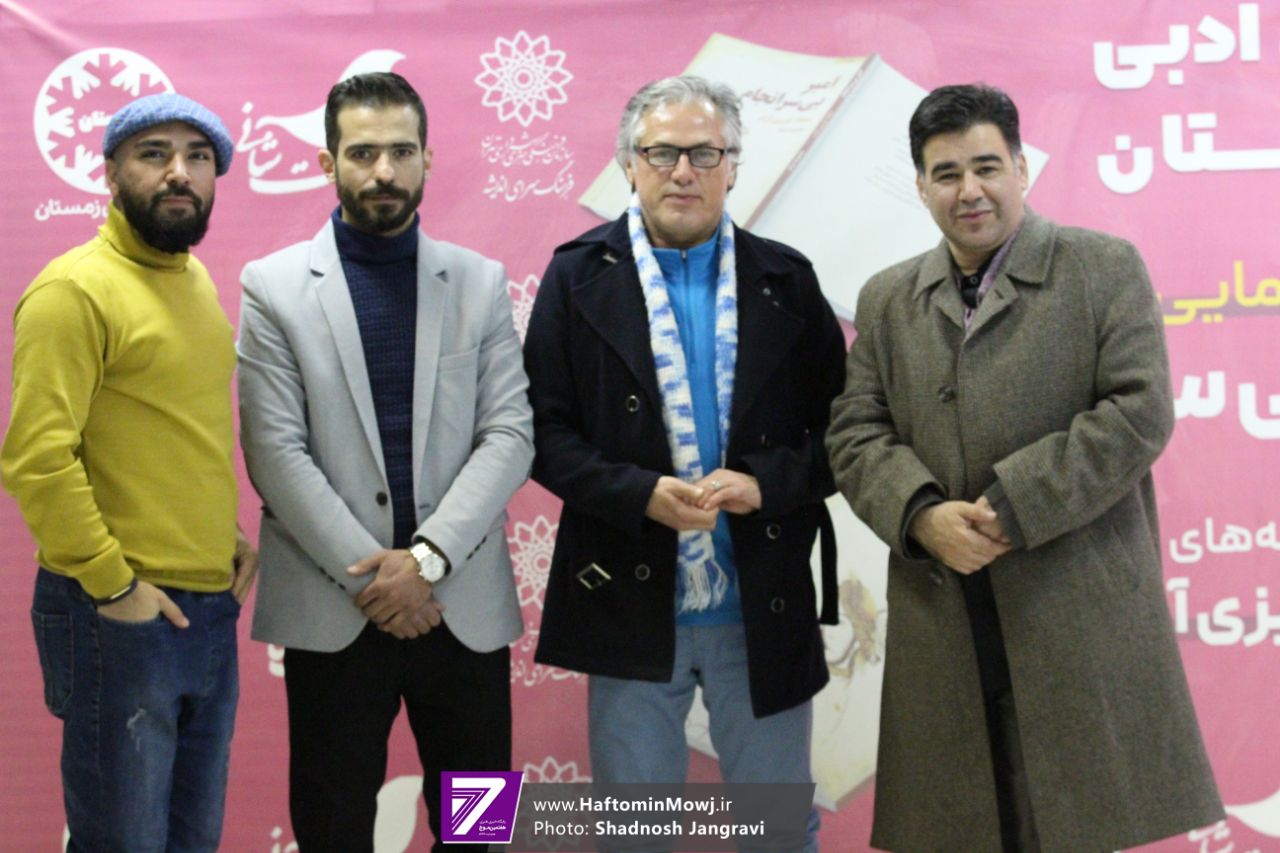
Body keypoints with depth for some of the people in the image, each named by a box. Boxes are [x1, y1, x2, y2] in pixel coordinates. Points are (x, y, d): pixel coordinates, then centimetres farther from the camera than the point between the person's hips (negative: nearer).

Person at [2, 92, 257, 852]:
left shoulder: (196, 280, 12)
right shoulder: (76, 290, -13)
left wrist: (230, 534, 9)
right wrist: (112, 584, -16)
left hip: (210, 611, 8)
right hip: (121, 617, -7)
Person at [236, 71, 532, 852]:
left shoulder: (481, 282, 6)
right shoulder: (273, 285, 1)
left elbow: (510, 435, -1)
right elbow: (276, 451, -6)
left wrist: (428, 558, -13)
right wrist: (369, 576, -12)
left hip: (465, 602, 2)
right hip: (332, 608, -1)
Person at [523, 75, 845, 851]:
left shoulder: (787, 281, 3)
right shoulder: (580, 277, 0)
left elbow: (840, 425, 3)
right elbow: (547, 430, -3)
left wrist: (767, 484, -15)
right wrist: (643, 495, -18)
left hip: (766, 608, 1)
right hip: (631, 605, -1)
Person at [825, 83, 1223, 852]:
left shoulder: (1105, 268, 2)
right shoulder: (887, 299, 14)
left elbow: (1140, 412, -8)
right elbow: (857, 434, 7)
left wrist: (1013, 510, -15)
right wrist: (924, 516, -13)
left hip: (1082, 608, -3)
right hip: (943, 623, 3)